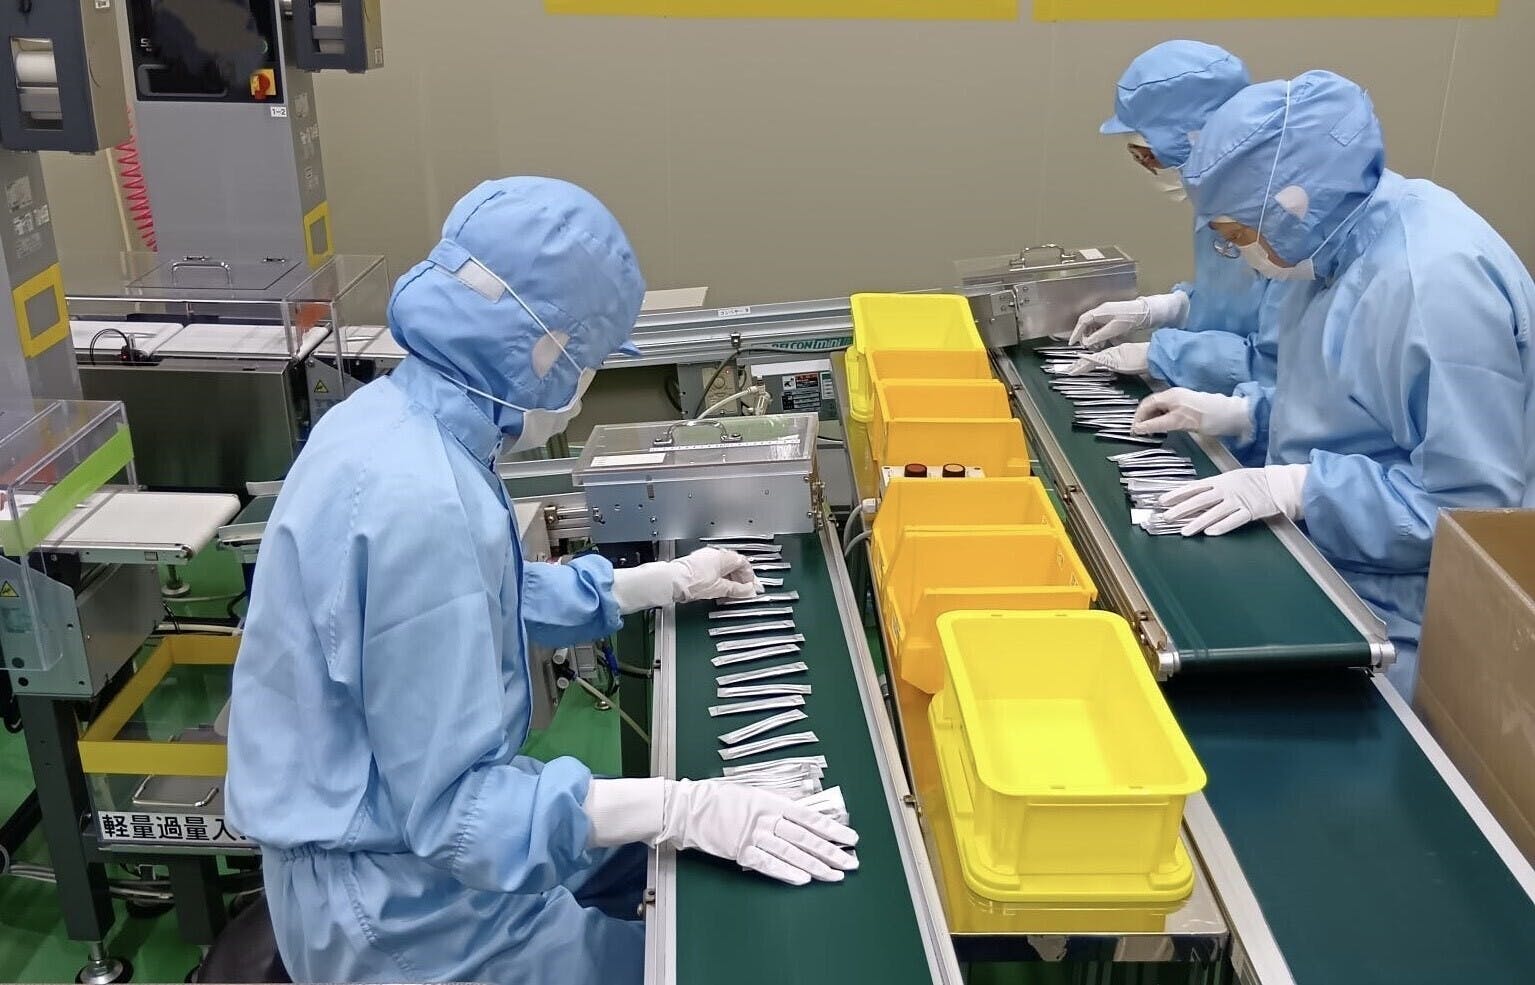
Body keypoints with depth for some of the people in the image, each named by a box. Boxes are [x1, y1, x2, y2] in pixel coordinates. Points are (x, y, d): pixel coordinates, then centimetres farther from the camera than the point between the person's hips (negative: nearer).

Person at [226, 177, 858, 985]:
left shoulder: (393, 415, -1)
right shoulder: (421, 502, -32)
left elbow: (477, 600, 15)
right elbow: (453, 805, -28)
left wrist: (665, 583, 21)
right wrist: (689, 808, -31)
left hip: (380, 848, 9)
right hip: (393, 911, -9)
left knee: (649, 855, 24)